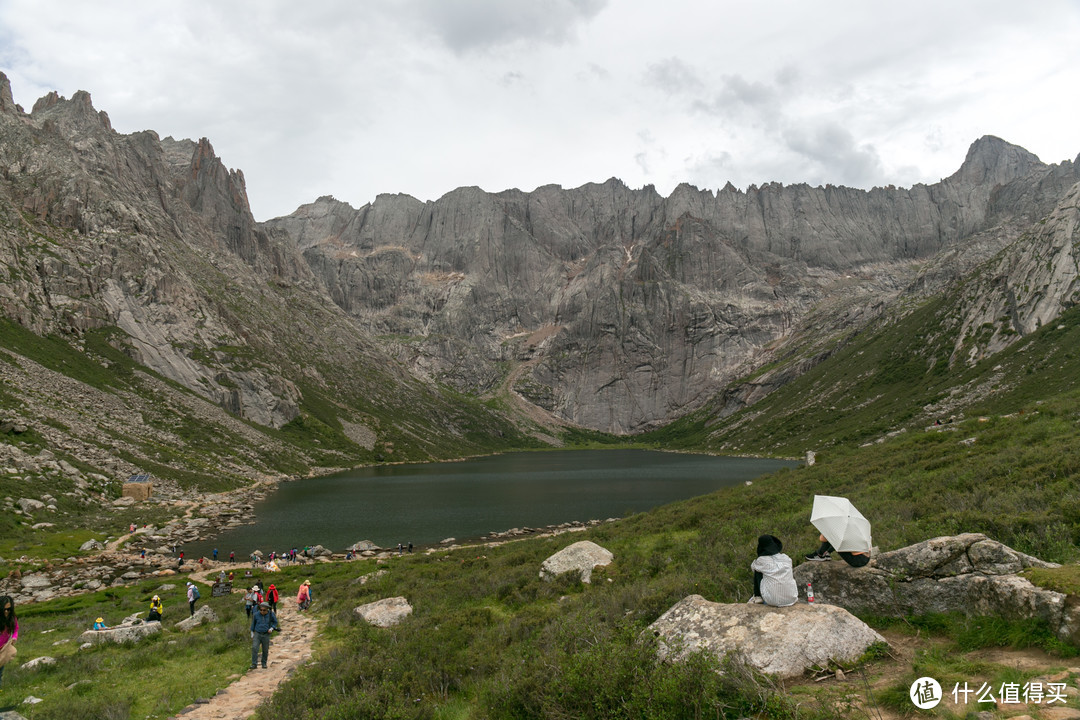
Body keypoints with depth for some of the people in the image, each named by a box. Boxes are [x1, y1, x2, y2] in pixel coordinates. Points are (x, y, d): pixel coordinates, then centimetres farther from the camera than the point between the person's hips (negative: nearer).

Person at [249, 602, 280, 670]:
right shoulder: (256, 615, -7)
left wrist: (271, 628, -9)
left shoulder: (271, 615, -8)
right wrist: (252, 634, 12)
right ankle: (254, 664, -13)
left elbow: (275, 622, 8)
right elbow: (253, 624, 8)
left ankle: (264, 664, 24)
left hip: (266, 635, 0)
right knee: (254, 648, -17)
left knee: (265, 650, 7)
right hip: (257, 634, 0)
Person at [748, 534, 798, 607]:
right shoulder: (786, 558, 3)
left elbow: (753, 566, 18)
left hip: (772, 601, -3)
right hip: (791, 600, 3)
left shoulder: (761, 560, -7)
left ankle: (758, 597, 24)